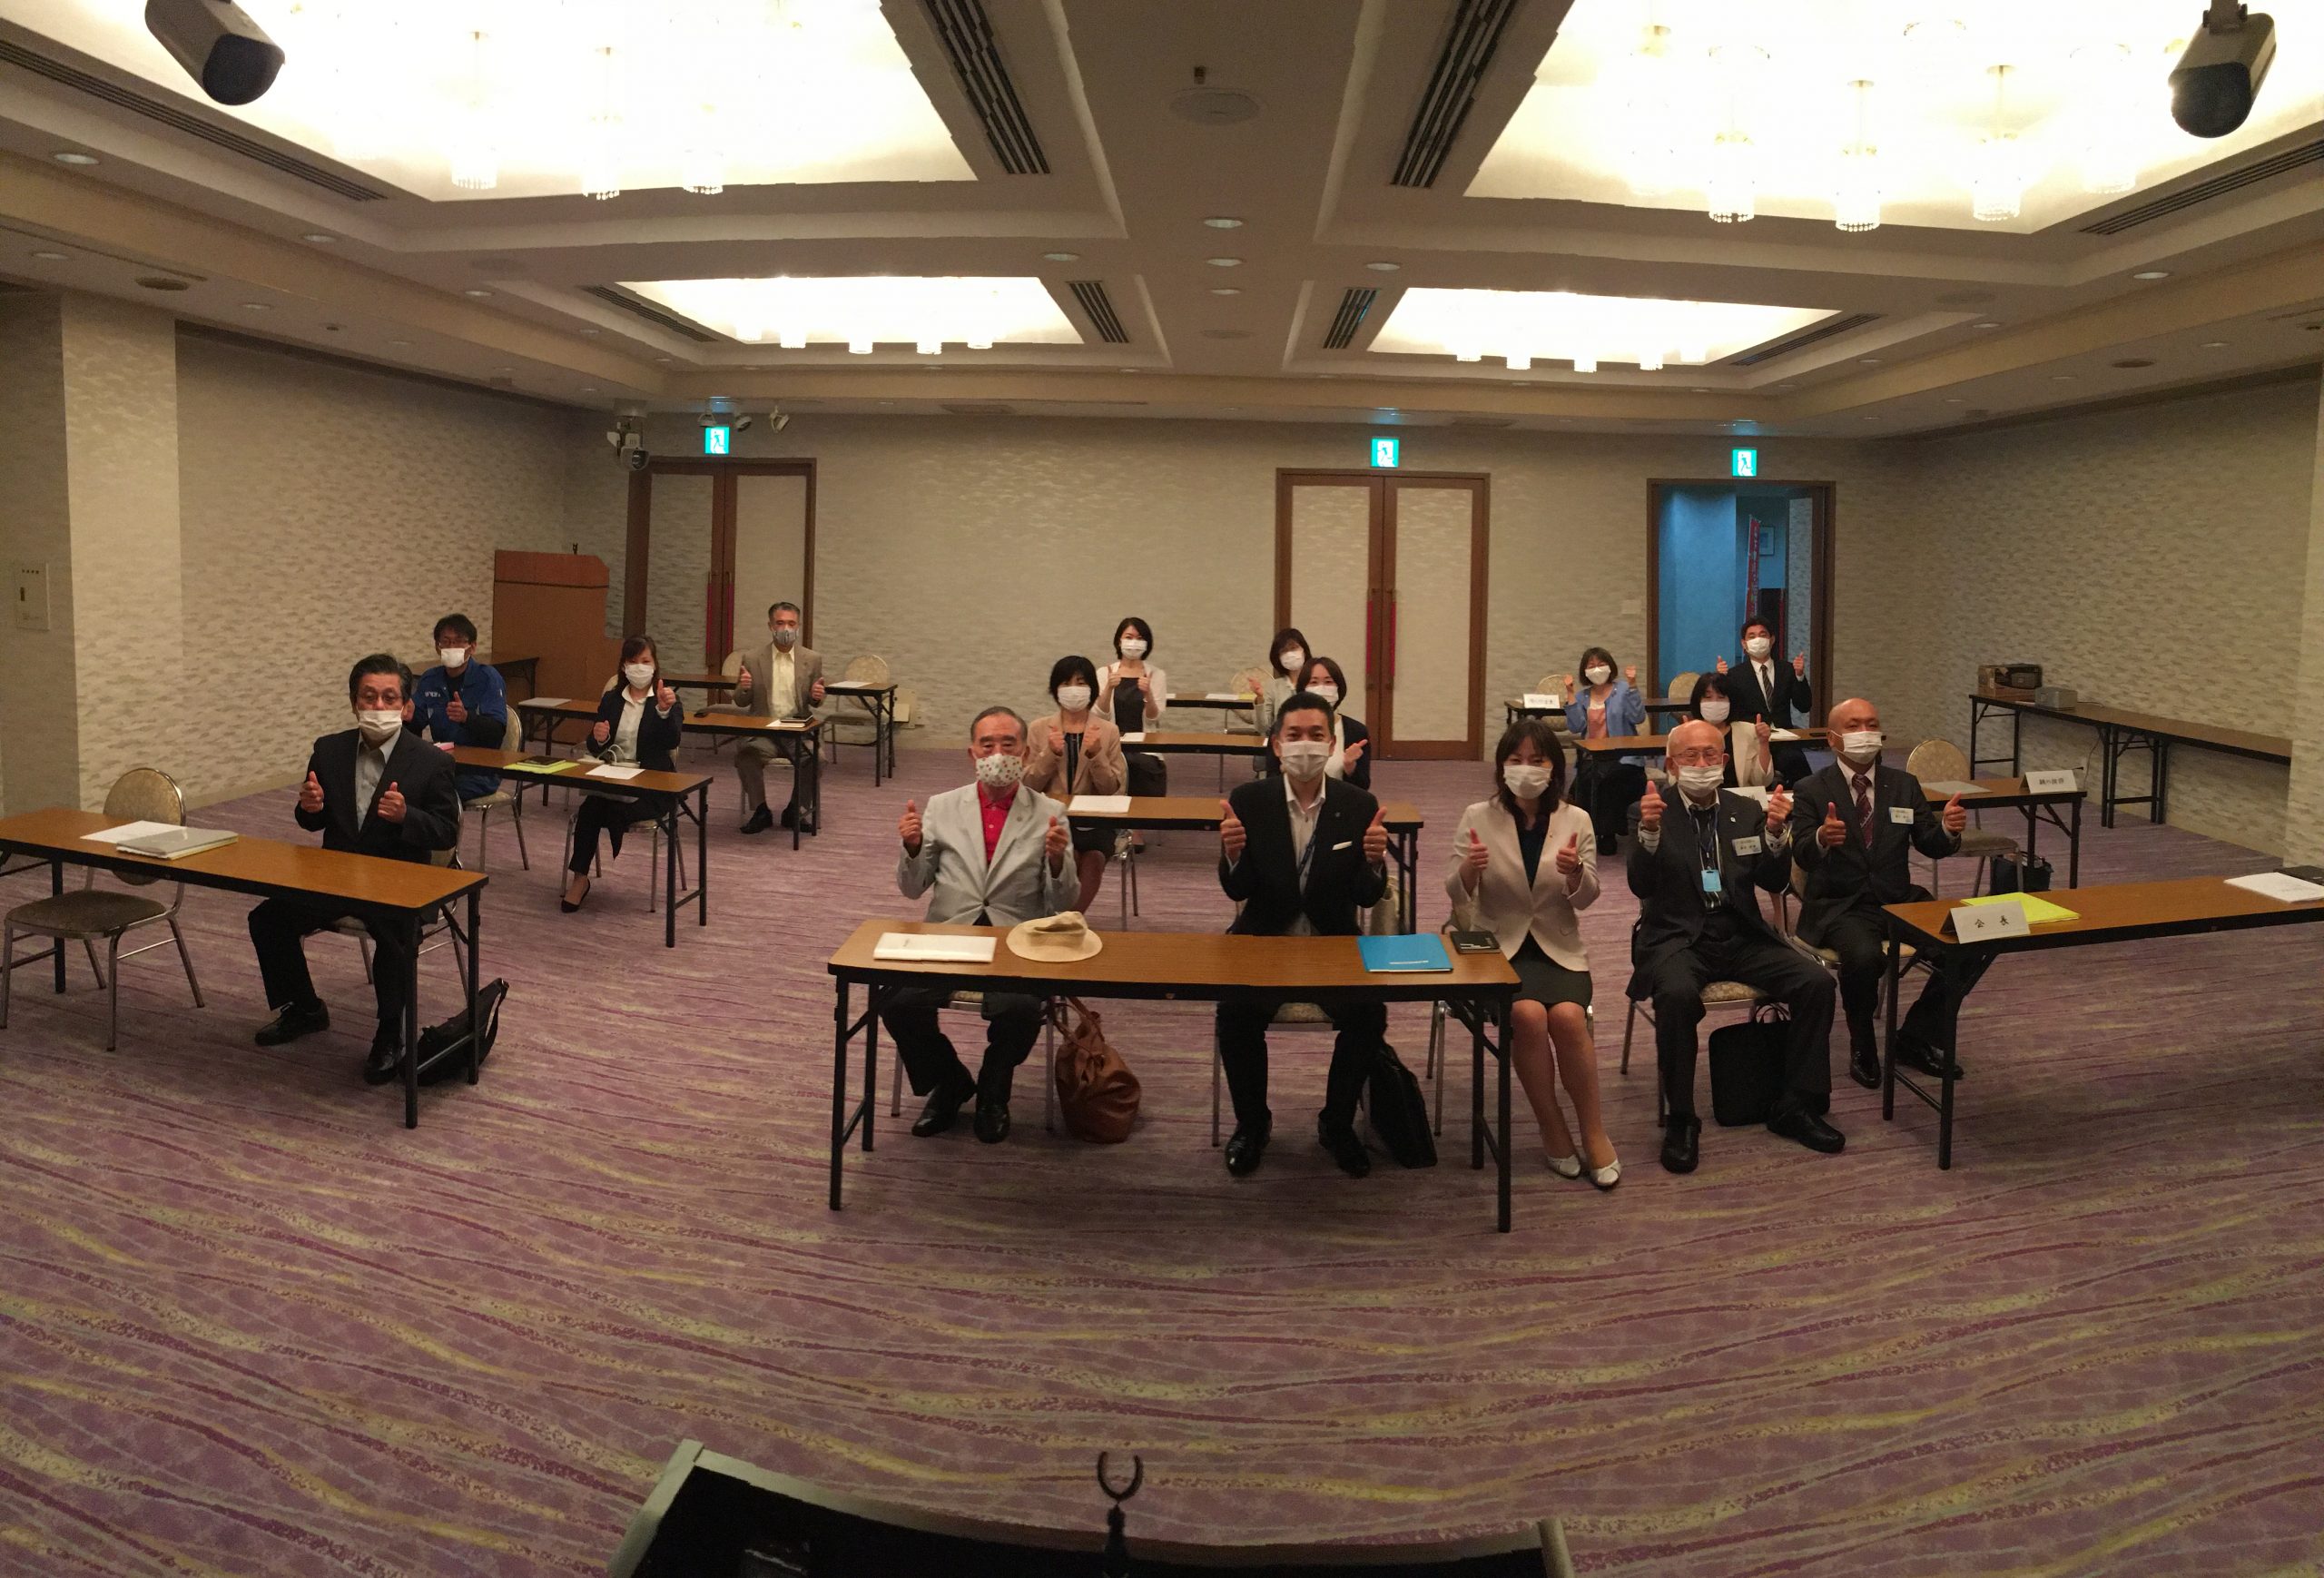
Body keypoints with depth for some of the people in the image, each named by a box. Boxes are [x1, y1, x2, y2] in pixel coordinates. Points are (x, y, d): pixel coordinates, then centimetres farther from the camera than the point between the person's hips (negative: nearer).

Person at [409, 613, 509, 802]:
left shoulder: (488, 677, -5)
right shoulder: (430, 680, 11)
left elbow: (497, 731, -15)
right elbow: (415, 728, 8)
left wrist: (466, 717, -33)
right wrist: (408, 716, -15)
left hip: (480, 772, -4)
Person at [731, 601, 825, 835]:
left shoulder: (813, 659, 6)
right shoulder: (752, 659, 5)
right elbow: (741, 702, 10)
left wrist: (817, 696, -11)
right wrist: (743, 688, -14)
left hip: (799, 732, 1)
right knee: (744, 754, -31)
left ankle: (794, 812, -4)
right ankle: (760, 811, -11)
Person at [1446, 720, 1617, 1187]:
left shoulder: (1575, 820, 3)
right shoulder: (1478, 817, -1)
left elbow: (1586, 898, -2)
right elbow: (1457, 899, -4)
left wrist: (1576, 873, -25)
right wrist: (1468, 871, -28)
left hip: (1558, 948, 1)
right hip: (1498, 946, -1)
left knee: (1568, 1016, -28)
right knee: (1528, 1015, -30)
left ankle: (1593, 1132, -9)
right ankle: (1554, 1133, -11)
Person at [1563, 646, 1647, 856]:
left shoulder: (1623, 690, 4)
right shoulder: (1582, 695, 14)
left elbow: (1638, 718, -11)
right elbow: (1575, 727, 0)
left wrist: (1632, 685, -16)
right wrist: (1571, 694, -2)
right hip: (1591, 757, 3)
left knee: (1607, 776, -31)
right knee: (1585, 778, -25)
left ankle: (1608, 833, -12)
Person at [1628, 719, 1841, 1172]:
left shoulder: (1746, 812, 12)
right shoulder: (1650, 812, 1)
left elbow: (1774, 882, 3)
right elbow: (1641, 886, -11)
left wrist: (1776, 833, -15)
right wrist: (1649, 832, -29)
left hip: (1743, 938, 4)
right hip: (1677, 939, -4)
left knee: (1817, 982, -18)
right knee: (1678, 995, -35)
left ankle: (1796, 1107, -3)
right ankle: (1681, 1121, -18)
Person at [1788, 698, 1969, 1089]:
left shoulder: (1904, 785, 11)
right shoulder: (1811, 791, -1)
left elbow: (1931, 846, 5)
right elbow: (1803, 855, -14)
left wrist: (1948, 829, -18)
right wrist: (1822, 839, -38)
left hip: (1900, 900, 5)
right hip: (1839, 906, -4)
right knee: (1865, 955, -35)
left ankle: (1916, 1038, 2)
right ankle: (1862, 1048, -8)